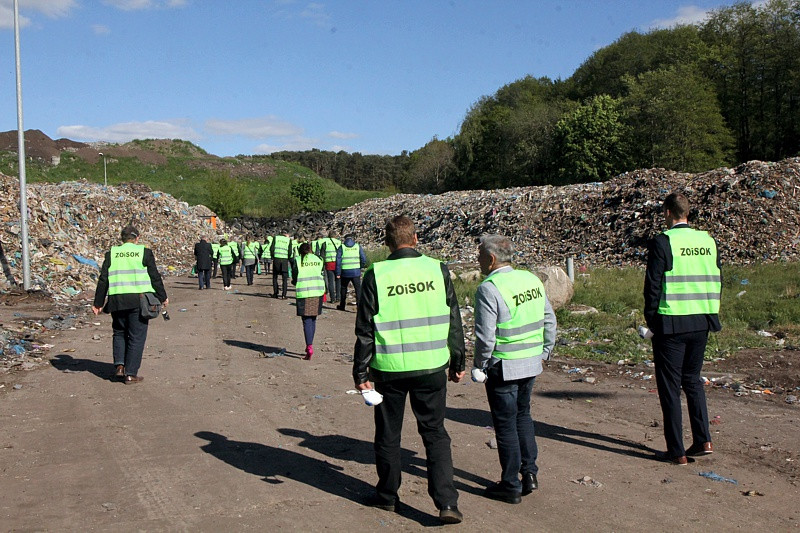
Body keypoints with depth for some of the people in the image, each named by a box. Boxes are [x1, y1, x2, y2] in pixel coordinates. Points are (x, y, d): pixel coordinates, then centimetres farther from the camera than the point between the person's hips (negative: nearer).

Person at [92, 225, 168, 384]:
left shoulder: (111, 254, 8)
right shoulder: (144, 252, 2)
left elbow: (103, 280, 6)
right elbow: (155, 277, 2)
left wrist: (98, 303, 12)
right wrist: (162, 297, 13)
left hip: (117, 301, 3)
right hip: (139, 299, -2)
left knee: (119, 333, 21)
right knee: (136, 337, 4)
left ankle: (119, 365, 7)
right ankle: (131, 373, 4)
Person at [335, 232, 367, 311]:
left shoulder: (341, 247, 1)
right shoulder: (358, 246, 4)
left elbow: (338, 261, -2)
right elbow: (364, 259, 1)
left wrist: (338, 273, 1)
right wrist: (360, 267, 19)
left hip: (345, 272, 0)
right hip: (356, 272, 0)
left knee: (343, 288, 18)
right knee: (358, 289, 2)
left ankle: (342, 306, 26)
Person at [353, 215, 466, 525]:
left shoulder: (375, 276, -7)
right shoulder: (438, 270, -1)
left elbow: (365, 330, -4)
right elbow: (453, 321, 4)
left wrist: (361, 372, 3)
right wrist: (457, 362, 14)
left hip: (390, 368, -1)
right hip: (432, 366, 1)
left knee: (388, 435, 16)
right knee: (435, 433, 12)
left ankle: (387, 496, 30)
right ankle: (447, 502, 3)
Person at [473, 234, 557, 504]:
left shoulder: (489, 289, -18)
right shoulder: (532, 280, 4)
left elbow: (485, 336, -20)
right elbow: (549, 320, 10)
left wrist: (480, 366, -6)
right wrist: (544, 351, 18)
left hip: (503, 367, -7)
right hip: (532, 364, 7)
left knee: (506, 424, 5)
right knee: (523, 416, 23)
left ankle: (511, 486, 14)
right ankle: (529, 473, 25)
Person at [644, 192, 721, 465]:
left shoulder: (662, 243, -12)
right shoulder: (709, 241, 5)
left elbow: (653, 285, -12)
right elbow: (717, 282, 9)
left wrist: (651, 319, 0)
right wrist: (707, 313, 17)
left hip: (671, 323, -6)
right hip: (702, 323, 6)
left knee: (670, 386, 4)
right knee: (692, 379, 21)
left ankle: (676, 451, 9)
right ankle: (703, 440, 18)